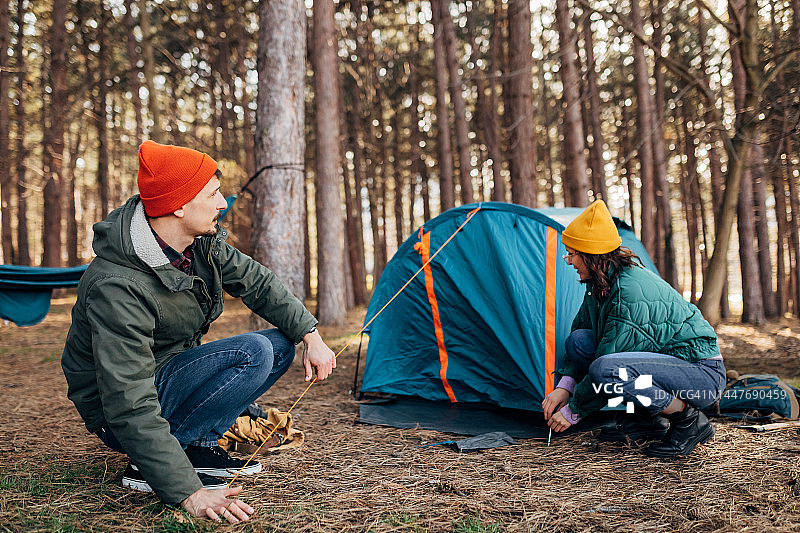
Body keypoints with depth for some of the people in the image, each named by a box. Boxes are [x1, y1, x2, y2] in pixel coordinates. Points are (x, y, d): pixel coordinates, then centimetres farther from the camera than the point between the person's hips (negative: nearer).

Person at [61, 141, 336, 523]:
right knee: (253, 353, -25)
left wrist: (311, 335, -2)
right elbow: (131, 408, -35)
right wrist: (188, 493, -38)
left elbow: (256, 282, 7)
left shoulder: (201, 242, -9)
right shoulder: (118, 288, -34)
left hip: (170, 372, 8)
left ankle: (197, 448, -1)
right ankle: (146, 466, -16)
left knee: (281, 345, 0)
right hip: (118, 417, -8)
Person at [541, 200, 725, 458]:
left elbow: (606, 367, -25)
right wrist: (564, 386, -1)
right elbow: (581, 326, 12)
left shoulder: (632, 291, -27)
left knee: (605, 369, -33)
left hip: (703, 373, -9)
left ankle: (690, 421, -11)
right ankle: (646, 420, 5)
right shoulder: (600, 283, 1)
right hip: (666, 360, 9)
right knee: (579, 339, -2)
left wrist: (572, 412, -13)